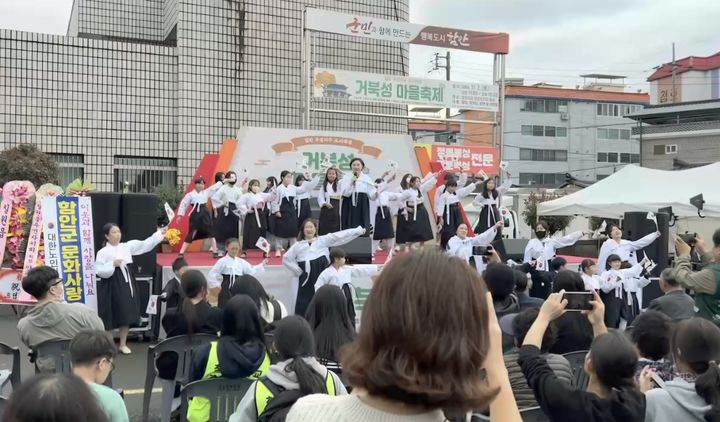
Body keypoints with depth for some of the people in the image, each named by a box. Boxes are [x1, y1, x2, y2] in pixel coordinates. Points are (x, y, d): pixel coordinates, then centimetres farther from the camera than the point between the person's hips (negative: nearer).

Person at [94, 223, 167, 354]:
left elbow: (145, 244, -1)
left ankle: (123, 344, 21)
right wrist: (112, 264, -20)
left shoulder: (127, 246, 5)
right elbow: (99, 272, -10)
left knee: (126, 314, 8)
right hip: (111, 286, -4)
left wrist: (160, 234, -8)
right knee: (111, 316, 0)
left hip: (125, 284, 4)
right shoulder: (102, 252, -6)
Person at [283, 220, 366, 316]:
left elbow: (339, 236, 1)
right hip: (305, 279, 0)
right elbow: (286, 259, 14)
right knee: (303, 306, -1)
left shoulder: (323, 240, 7)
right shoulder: (298, 245, 9)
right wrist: (297, 270, 4)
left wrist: (358, 230, -6)